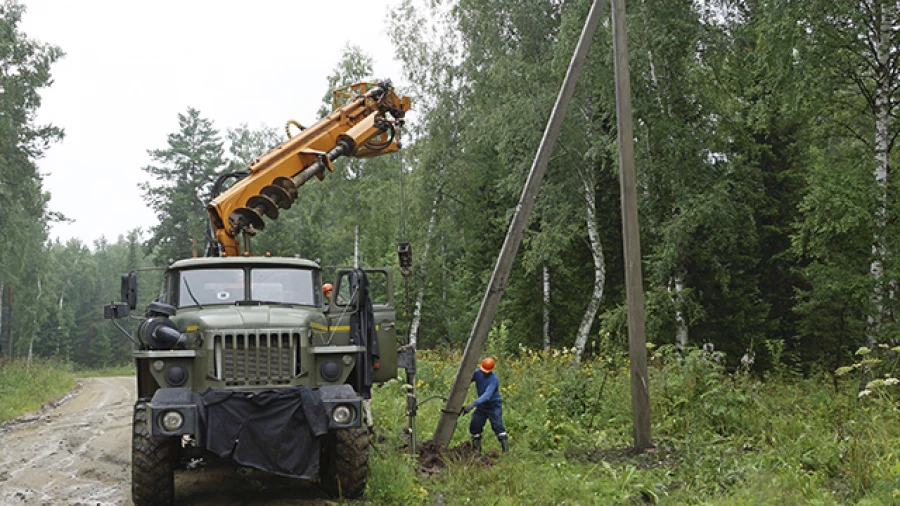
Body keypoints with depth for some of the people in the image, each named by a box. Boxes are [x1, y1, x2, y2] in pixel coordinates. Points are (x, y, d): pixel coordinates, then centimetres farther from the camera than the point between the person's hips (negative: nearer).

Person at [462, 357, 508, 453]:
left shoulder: (494, 379, -29)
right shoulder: (477, 373, -12)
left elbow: (487, 395, -38)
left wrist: (473, 404, -48)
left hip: (494, 406, -6)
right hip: (481, 405, 6)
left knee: (497, 426, -14)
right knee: (474, 426, 4)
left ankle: (505, 449, -8)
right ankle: (476, 448, 18)